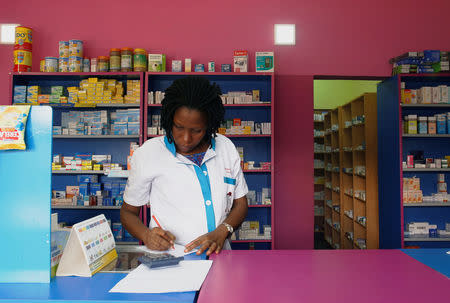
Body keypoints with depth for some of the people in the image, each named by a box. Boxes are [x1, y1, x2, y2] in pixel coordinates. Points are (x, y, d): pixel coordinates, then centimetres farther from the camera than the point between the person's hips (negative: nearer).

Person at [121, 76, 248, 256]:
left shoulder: (227, 148, 7)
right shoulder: (148, 154, -2)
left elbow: (240, 204, 13)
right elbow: (128, 211, 8)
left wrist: (221, 233, -7)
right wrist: (146, 235, -14)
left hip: (219, 258, 2)